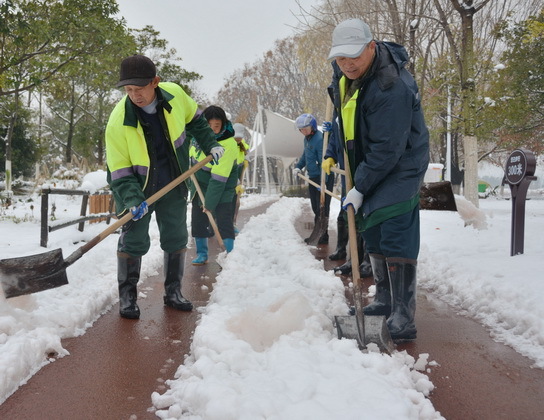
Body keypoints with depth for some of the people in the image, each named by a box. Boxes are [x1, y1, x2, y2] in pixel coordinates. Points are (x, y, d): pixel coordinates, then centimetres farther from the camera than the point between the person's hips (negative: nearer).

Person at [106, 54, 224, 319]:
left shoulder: (175, 94, -17)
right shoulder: (118, 122, -26)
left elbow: (194, 120, 6)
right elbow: (119, 170, -21)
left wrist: (210, 144, 3)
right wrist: (132, 200, -33)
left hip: (173, 186, 4)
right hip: (136, 187, -3)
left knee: (176, 239, 9)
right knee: (133, 241, -5)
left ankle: (173, 292, 24)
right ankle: (127, 296, 13)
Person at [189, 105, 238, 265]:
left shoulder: (228, 145, -30)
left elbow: (218, 179, -30)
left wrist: (210, 202, -28)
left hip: (222, 187, -6)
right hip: (200, 183, 6)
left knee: (224, 220, -8)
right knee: (198, 220, 8)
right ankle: (201, 254, 20)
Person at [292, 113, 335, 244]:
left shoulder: (319, 138, -19)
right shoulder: (307, 138, 10)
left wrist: (323, 182, -28)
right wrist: (298, 167, 9)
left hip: (323, 178, -10)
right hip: (313, 177, 10)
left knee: (323, 208, -4)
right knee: (315, 208, 16)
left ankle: (324, 236, 4)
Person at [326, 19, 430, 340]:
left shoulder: (392, 89, -30)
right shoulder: (346, 70, -3)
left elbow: (387, 150, -29)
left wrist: (360, 188, -23)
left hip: (399, 168, -9)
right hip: (367, 166, 9)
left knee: (396, 238, -15)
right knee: (374, 235, 14)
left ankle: (403, 318, -10)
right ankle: (385, 301, 27)